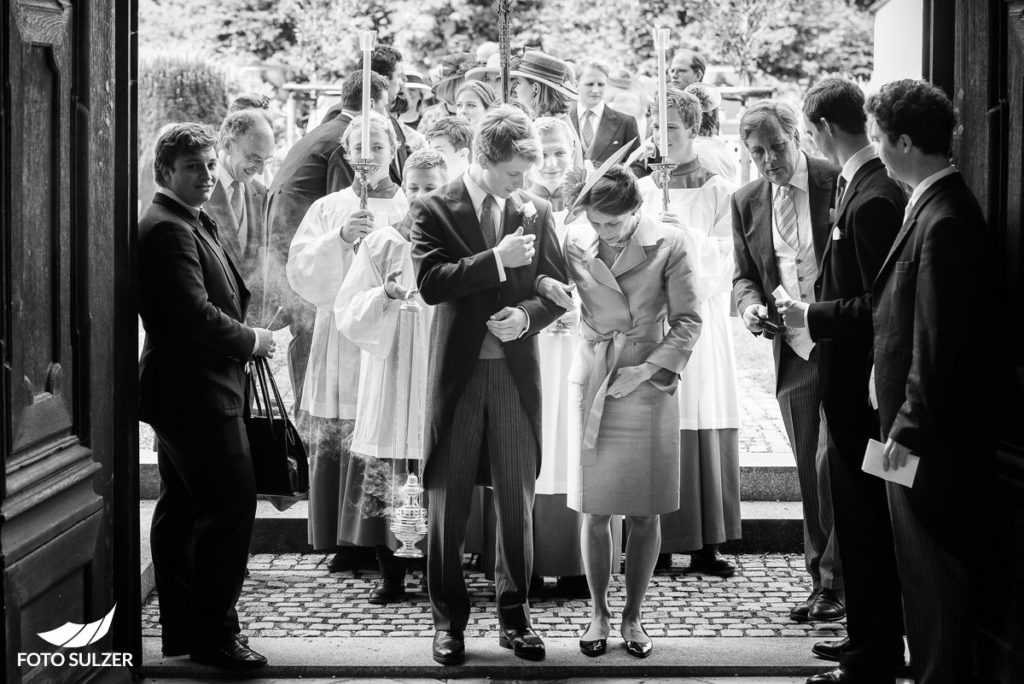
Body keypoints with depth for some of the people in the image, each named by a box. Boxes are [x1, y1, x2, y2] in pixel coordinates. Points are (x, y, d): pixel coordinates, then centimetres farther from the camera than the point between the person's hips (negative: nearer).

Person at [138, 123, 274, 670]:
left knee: (182, 510, 15)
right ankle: (213, 635, -4)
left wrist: (248, 331, 7)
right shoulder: (168, 230, -16)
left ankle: (182, 627, 23)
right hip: (197, 393, -11)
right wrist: (250, 341, -11)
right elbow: (194, 313, -24)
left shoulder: (192, 224, 17)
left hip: (183, 394, 11)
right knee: (230, 507, -9)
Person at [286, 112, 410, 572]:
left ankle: (386, 544, 1)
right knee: (333, 444, -2)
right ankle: (347, 542, 8)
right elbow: (302, 275, 0)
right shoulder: (328, 209, 12)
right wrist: (339, 238, -13)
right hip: (338, 341, 2)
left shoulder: (411, 210, 8)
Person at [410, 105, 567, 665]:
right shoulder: (435, 209, -2)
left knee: (517, 501, 8)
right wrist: (496, 260, -20)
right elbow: (430, 283, -15)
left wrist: (526, 316, -10)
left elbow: (557, 288, 9)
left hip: (516, 371, 2)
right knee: (447, 503, 5)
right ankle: (448, 619, 16)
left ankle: (514, 615, 19)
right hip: (457, 371, -2)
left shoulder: (535, 211, 7)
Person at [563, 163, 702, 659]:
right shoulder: (574, 244, -2)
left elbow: (688, 320, -3)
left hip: (649, 386, -1)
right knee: (595, 510, 3)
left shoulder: (668, 245, -7)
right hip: (592, 384, 1)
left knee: (645, 512, 4)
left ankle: (633, 616, 17)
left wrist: (650, 369, -10)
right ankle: (598, 612, 19)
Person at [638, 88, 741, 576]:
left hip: (700, 320, -1)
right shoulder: (641, 191, 13)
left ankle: (705, 546, 2)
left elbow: (725, 256, -2)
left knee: (705, 427, -3)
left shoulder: (718, 192, 7)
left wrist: (687, 233, -17)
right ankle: (658, 544, 2)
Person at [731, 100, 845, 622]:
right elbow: (744, 275, 15)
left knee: (832, 465, -9)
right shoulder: (746, 202, 8)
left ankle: (835, 583, 1)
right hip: (792, 353, 5)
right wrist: (750, 304, -8)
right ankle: (823, 580, 19)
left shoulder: (840, 184, -5)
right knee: (810, 475, 10)